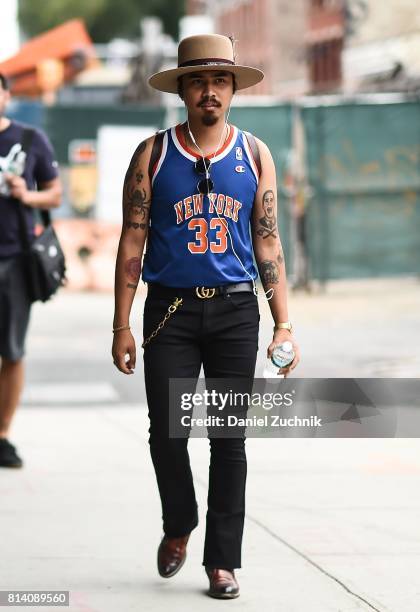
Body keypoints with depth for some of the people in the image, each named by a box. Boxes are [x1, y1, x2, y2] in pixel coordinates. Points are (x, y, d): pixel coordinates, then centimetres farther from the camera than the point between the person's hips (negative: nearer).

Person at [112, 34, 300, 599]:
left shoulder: (254, 155, 6)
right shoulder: (153, 155, 1)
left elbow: (267, 242, 8)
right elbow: (132, 242, 2)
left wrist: (284, 325, 1)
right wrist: (122, 327, -3)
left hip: (235, 308, 1)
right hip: (170, 308, -1)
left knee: (229, 439, 2)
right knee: (166, 431, -1)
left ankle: (223, 560, 9)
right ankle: (178, 526, 27)